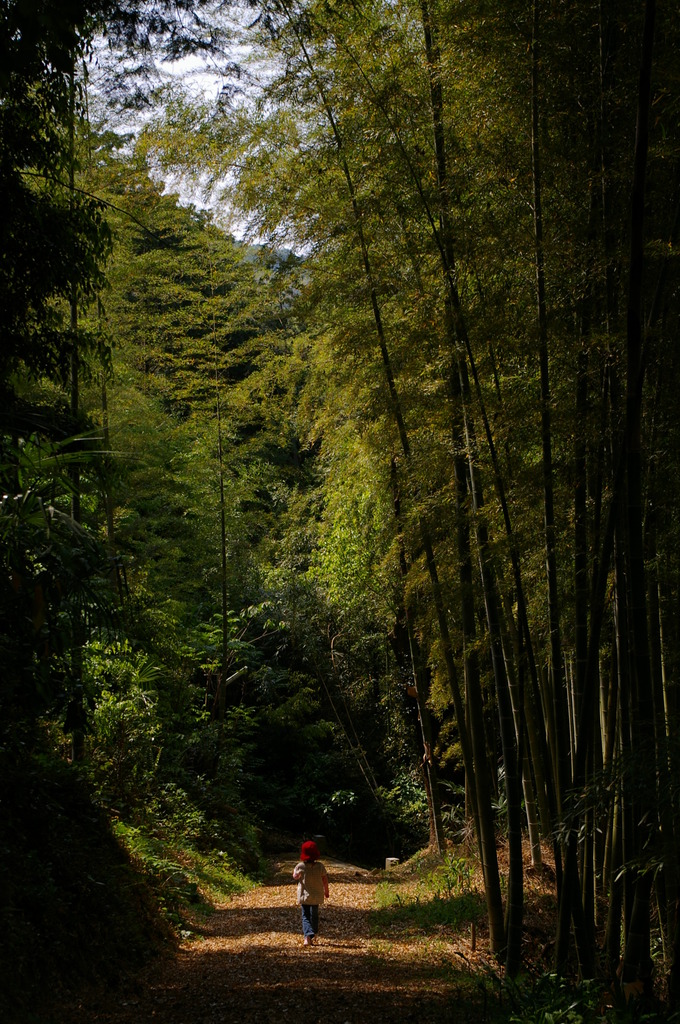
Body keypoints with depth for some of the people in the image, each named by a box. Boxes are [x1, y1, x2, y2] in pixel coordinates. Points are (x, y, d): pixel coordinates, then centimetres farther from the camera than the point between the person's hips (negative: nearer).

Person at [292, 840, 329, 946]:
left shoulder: (300, 866, -14)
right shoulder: (320, 866, -10)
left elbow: (295, 877, 4)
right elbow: (325, 880, -2)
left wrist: (295, 869, 22)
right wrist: (326, 892, 13)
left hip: (304, 896, -2)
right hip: (316, 896, 2)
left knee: (305, 916, 4)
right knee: (314, 915, 17)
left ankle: (308, 935, -17)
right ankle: (313, 935, 26)